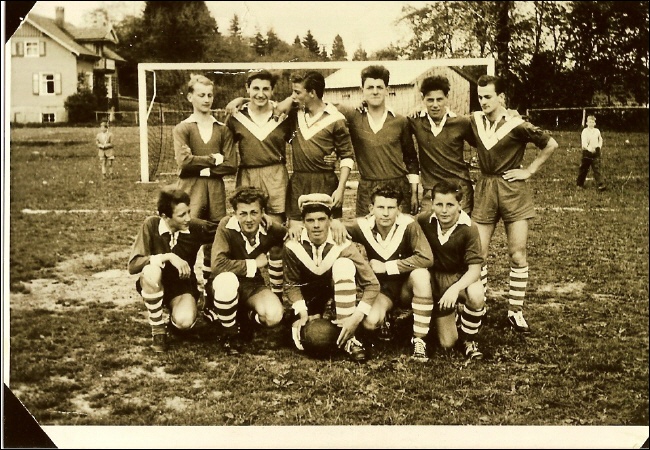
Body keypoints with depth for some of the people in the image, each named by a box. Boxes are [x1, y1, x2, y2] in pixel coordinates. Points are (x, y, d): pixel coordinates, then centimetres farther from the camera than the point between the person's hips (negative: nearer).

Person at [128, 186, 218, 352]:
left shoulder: (196, 227, -13)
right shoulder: (151, 225, -18)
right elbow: (133, 265, -24)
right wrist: (168, 257, -35)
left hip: (183, 286, 1)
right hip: (154, 286, -1)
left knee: (185, 321, -32)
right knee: (151, 271, -37)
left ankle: (173, 318, 10)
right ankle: (158, 330, -15)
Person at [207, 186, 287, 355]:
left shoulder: (272, 230, -13)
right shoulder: (227, 226, -22)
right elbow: (218, 265, -32)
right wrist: (254, 264, -24)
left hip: (253, 286, 3)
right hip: (226, 284, -2)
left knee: (275, 315, -27)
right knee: (227, 279, -39)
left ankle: (244, 315, 11)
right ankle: (230, 334, -12)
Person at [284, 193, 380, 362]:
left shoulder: (342, 245, -27)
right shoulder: (293, 246, -24)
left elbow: (372, 284, -27)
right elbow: (291, 283, -14)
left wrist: (356, 318, -38)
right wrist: (302, 312, -30)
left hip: (338, 289, -1)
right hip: (310, 293, 1)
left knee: (344, 264, -34)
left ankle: (348, 339, -28)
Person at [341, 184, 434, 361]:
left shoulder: (408, 225, -22)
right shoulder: (363, 226, -13)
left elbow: (426, 258, -30)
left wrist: (386, 267, -24)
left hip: (407, 287, -1)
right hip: (382, 288, 1)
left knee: (421, 274, -36)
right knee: (370, 322, -28)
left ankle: (419, 340, -22)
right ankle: (384, 322, 14)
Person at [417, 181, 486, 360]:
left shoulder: (469, 228, -22)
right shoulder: (423, 220, -14)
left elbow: (475, 269, -26)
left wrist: (455, 288, -40)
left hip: (461, 277, -2)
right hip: (436, 281, 2)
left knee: (476, 296, -40)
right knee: (447, 344, -1)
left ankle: (468, 339, -9)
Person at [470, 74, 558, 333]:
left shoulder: (516, 126, -11)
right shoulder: (474, 121, 2)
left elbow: (551, 145, -5)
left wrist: (529, 171, -6)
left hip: (513, 190, -3)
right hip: (484, 190, 4)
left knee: (518, 254, 0)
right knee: (477, 254, 1)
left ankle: (515, 311, 11)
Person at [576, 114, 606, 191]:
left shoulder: (597, 131, 7)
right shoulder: (585, 131, -6)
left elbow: (600, 139, 24)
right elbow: (584, 142, -19)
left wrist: (599, 147, 8)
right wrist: (589, 148, -35)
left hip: (596, 151, 2)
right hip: (587, 152, -2)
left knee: (597, 168, -6)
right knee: (584, 169, 8)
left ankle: (600, 185, -12)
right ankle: (579, 183, 22)